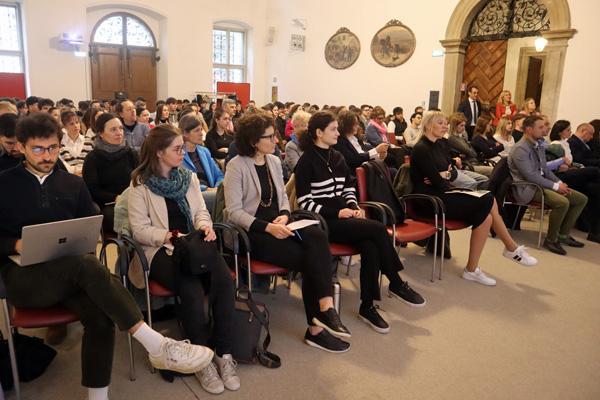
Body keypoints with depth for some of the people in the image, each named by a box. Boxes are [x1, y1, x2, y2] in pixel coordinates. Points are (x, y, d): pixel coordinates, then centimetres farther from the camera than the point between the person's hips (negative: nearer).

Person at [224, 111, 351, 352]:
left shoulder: (274, 161, 13)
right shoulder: (236, 166, -8)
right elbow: (234, 211, -13)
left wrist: (284, 215, -5)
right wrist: (268, 227, -24)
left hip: (276, 225, 6)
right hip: (252, 232, -6)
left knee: (317, 237, -25)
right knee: (309, 258, -23)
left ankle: (324, 310, -26)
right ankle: (318, 326, -9)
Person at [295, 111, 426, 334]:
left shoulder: (337, 157, 15)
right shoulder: (307, 161, -5)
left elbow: (349, 189, 21)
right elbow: (304, 203, -10)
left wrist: (353, 207, -1)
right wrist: (337, 212, -18)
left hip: (342, 216, 6)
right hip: (324, 222, -6)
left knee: (370, 246, -25)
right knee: (379, 229, -24)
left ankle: (367, 306, -12)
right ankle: (396, 284, -5)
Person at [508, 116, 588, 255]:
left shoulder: (538, 146, 14)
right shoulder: (520, 149, -16)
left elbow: (545, 169, 18)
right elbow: (530, 176, -22)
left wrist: (559, 183, 0)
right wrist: (555, 186, -17)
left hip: (542, 183, 10)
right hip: (527, 188, -10)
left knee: (581, 199, 5)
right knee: (562, 202, -31)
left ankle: (563, 234, 14)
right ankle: (551, 240, -12)